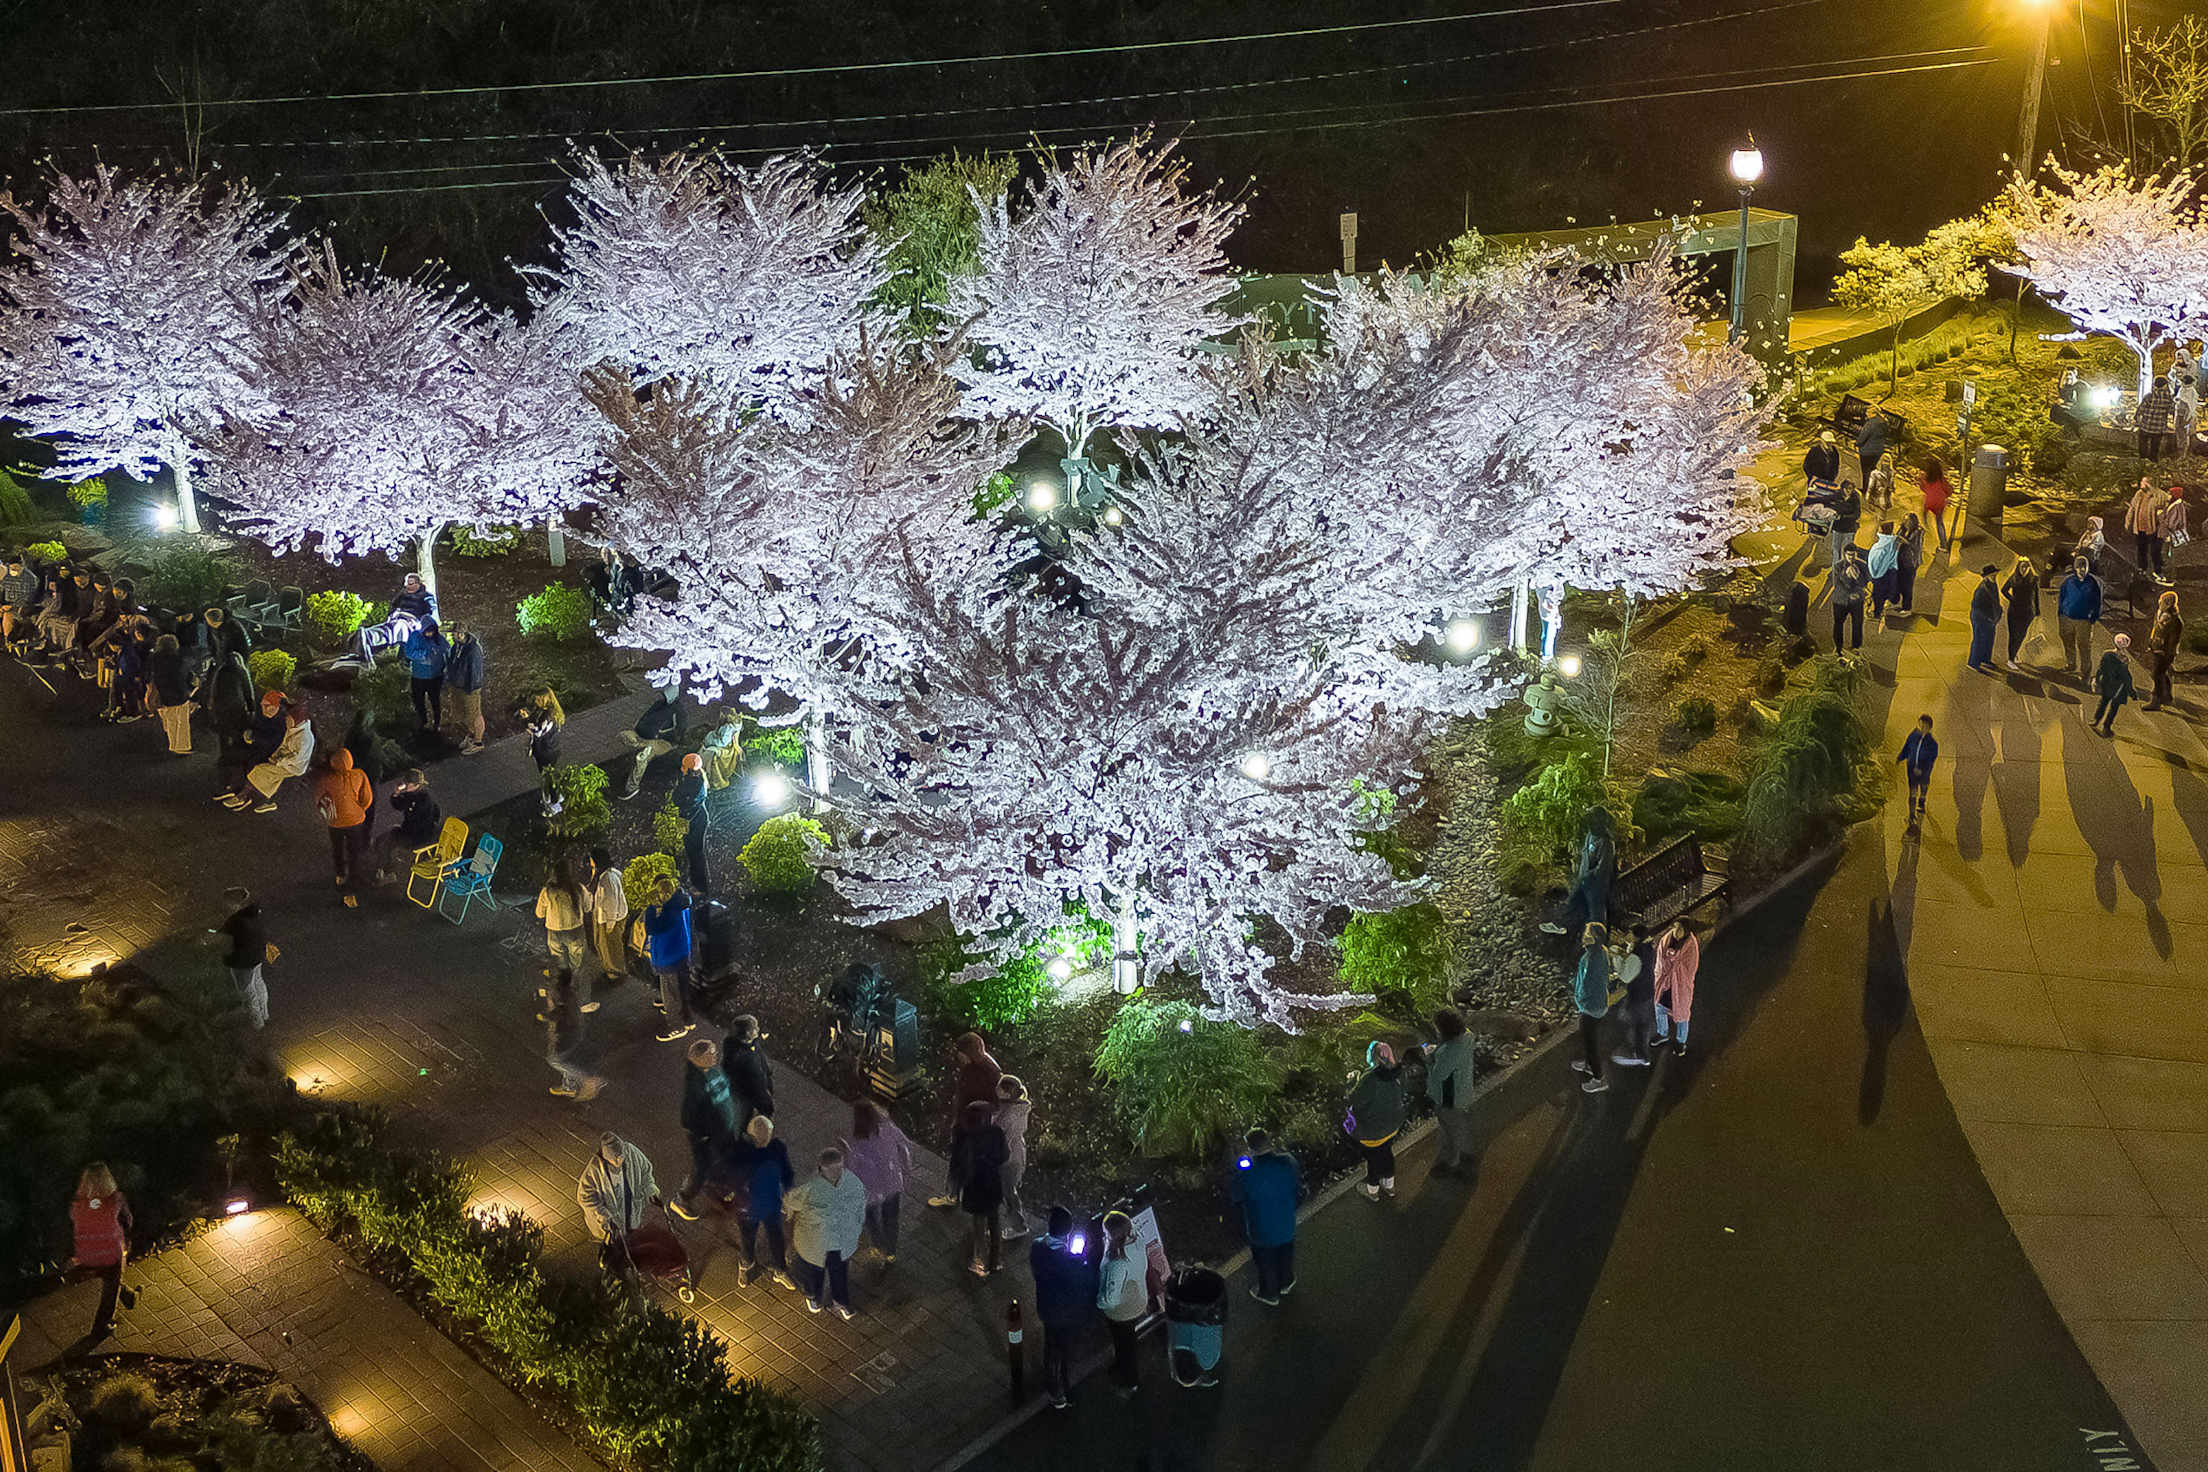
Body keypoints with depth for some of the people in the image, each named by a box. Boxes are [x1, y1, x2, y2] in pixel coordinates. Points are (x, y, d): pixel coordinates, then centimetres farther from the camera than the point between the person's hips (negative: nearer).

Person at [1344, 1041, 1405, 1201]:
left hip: (1372, 1128, -5)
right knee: (1387, 1153, 29)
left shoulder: (1369, 1079, -37)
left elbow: (1355, 1100, -24)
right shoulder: (1397, 1073, -18)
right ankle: (1389, 1185, 49)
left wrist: (1352, 1082, -5)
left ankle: (1372, 1191, 40)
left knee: (1372, 1158, 19)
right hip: (1392, 1125, 5)